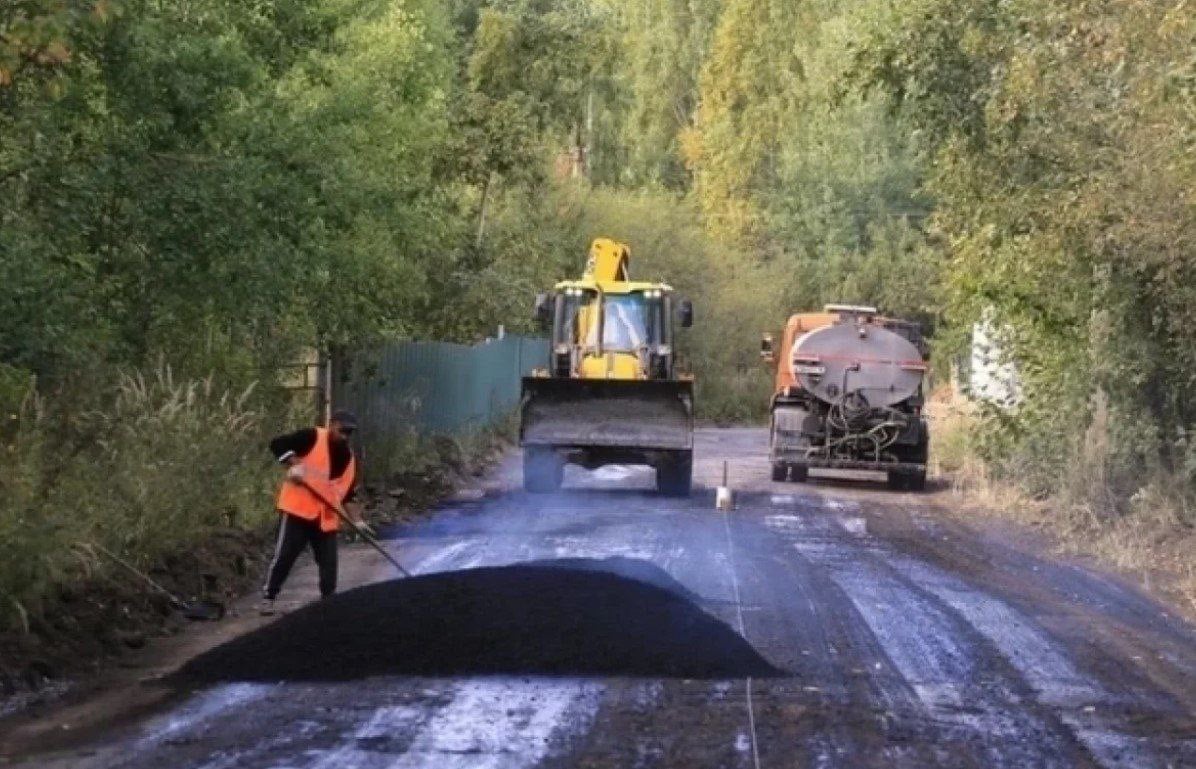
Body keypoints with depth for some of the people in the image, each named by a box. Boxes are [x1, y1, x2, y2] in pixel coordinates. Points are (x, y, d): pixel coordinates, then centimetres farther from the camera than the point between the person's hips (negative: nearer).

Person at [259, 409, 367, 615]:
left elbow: (348, 492, 14)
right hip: (298, 508, -6)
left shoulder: (349, 457, 10)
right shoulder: (312, 437, -9)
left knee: (329, 560, 6)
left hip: (326, 516, 6)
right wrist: (293, 466, -22)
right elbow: (277, 444, -12)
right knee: (284, 554, -6)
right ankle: (268, 597, 2)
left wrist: (356, 519, 5)